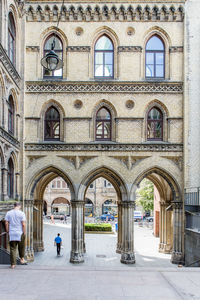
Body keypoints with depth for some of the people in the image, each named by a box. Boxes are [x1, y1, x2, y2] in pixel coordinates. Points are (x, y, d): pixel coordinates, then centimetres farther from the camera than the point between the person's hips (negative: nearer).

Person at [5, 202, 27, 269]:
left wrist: (7, 231, 11)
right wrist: (24, 233, -2)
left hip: (11, 234, 2)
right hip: (20, 233, -2)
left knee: (12, 249, 5)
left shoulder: (8, 213, 4)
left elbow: (6, 223, 2)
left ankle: (13, 264, 5)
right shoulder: (21, 213, -6)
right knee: (21, 247, 18)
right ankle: (22, 259, 25)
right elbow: (23, 224, -10)